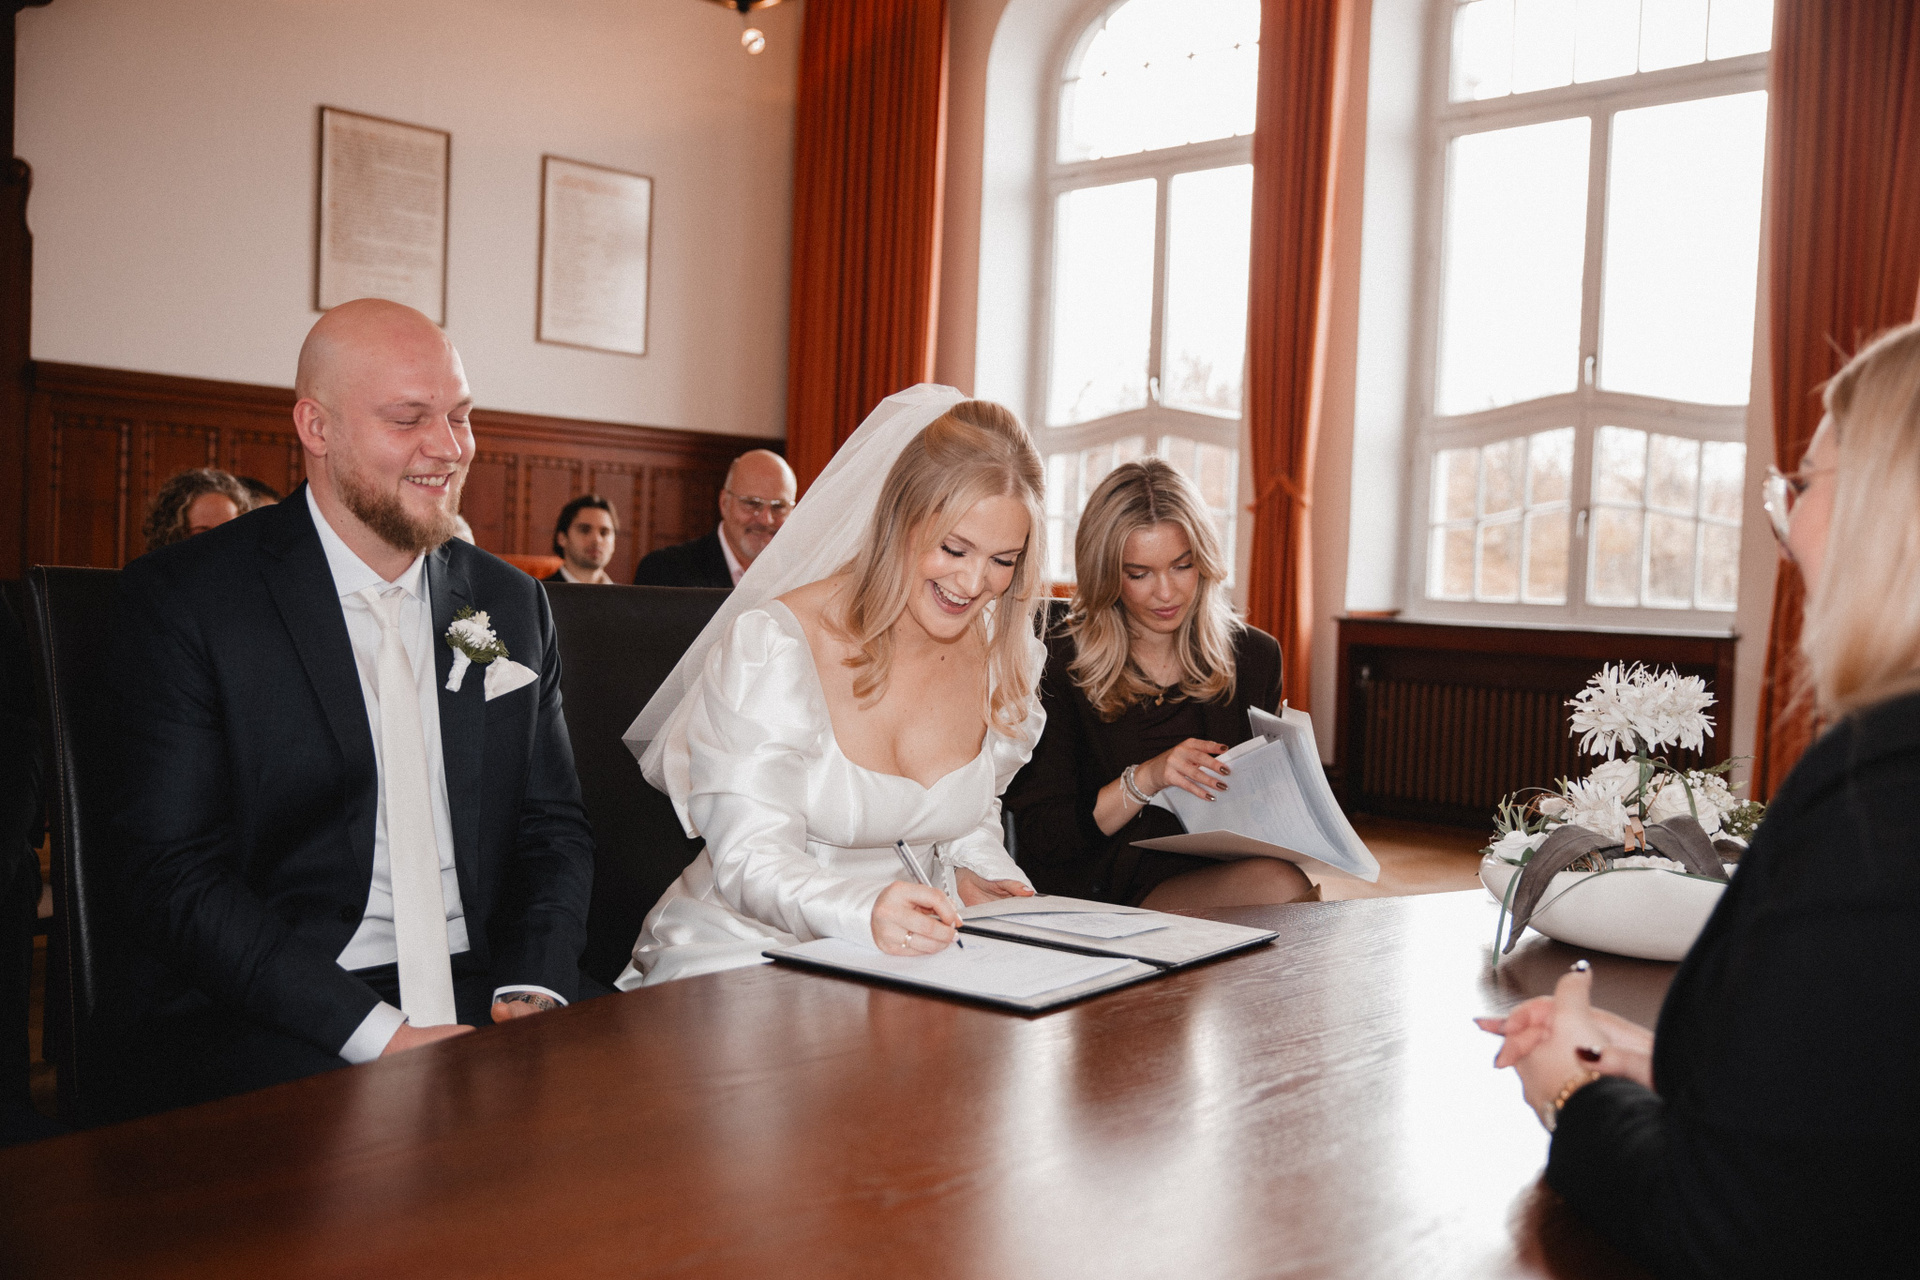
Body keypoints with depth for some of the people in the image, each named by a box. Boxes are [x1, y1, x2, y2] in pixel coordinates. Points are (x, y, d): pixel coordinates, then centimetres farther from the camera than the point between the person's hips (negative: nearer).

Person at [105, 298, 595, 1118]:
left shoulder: (513, 605, 12)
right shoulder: (181, 599, -3)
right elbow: (173, 874, -9)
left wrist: (535, 990, -6)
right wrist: (376, 1032, -19)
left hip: (483, 996, 5)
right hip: (265, 1021, -5)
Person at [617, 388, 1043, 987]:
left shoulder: (1002, 657, 3)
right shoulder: (773, 643, -15)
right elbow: (750, 859, -21)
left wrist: (976, 872, -3)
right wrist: (864, 911, -40)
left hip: (916, 953, 5)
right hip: (752, 944, -5)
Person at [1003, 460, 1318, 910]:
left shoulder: (1253, 657, 10)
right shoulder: (1059, 664, -2)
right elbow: (1040, 839, -4)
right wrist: (1145, 779, -17)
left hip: (1222, 869, 5)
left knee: (1284, 883, -31)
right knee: (1282, 888, -31)